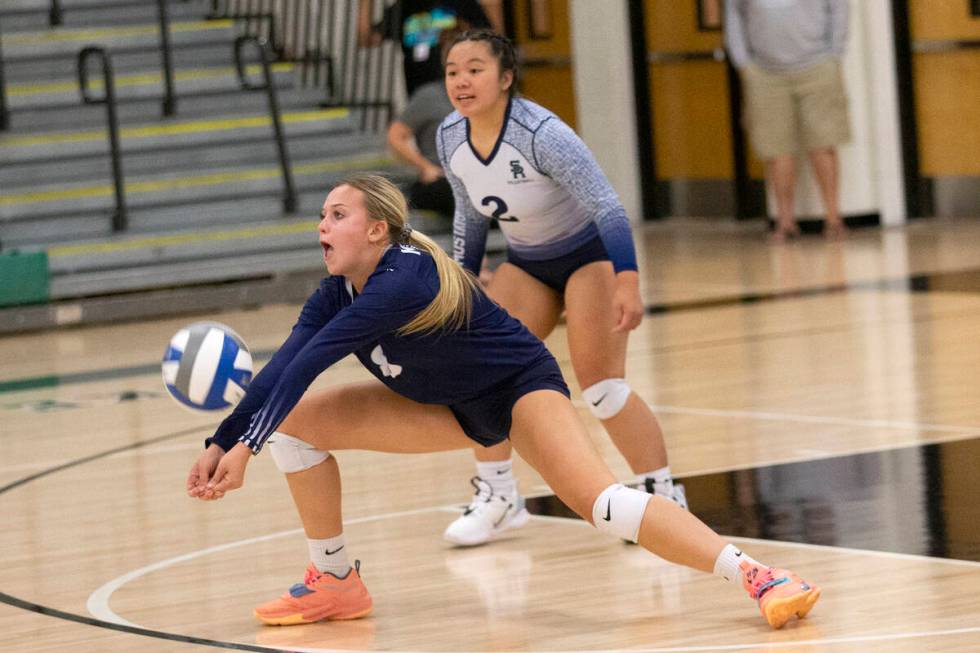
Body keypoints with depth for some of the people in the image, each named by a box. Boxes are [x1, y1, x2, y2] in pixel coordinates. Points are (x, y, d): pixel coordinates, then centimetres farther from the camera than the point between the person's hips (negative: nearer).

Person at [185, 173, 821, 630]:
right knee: (297, 418, -2)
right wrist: (221, 443, -20)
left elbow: (310, 359, -37)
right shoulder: (337, 293, -6)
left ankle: (760, 576, -33)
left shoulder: (403, 280, -31)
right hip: (452, 407, 9)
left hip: (522, 385, -9)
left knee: (600, 501, -32)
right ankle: (336, 583, 9)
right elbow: (283, 367, -11)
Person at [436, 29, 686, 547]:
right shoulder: (450, 138, -11)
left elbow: (606, 206, -31)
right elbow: (469, 217, 7)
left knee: (601, 386, -13)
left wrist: (627, 283, -39)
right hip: (527, 264, 7)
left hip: (591, 253, -6)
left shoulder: (540, 133, -31)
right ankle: (497, 499, 8)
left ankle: (665, 498, 1)